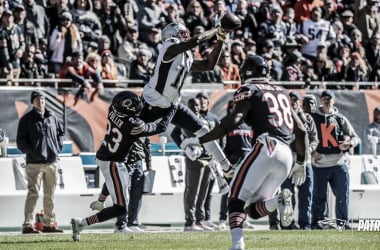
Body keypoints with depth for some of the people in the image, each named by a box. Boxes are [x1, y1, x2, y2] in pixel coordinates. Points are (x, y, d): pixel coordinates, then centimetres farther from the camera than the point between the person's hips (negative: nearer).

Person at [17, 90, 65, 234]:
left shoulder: (52, 118, 12)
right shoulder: (26, 119, -2)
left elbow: (61, 133, 25)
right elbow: (20, 141, -4)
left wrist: (58, 147, 10)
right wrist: (32, 152, -14)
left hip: (52, 162, 5)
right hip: (35, 163, -5)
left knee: (50, 195, 10)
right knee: (33, 193, -11)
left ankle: (49, 223, 17)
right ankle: (28, 225, -13)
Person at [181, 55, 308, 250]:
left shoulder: (249, 91, 5)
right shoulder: (281, 93, 25)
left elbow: (233, 121, -11)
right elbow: (301, 130, 25)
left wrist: (199, 140, -8)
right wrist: (300, 163, 34)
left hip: (266, 148, -6)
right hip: (286, 154, 6)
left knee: (237, 198, -3)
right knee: (253, 209, 12)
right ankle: (279, 200, -20)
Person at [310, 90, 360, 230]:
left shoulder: (340, 119, 14)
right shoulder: (313, 118, 8)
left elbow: (355, 137, 13)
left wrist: (349, 143, -10)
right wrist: (310, 151, -7)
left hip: (339, 162, 2)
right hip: (320, 164, -2)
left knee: (343, 194, 1)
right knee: (319, 195, -4)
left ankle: (342, 222, 10)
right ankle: (316, 222, 4)